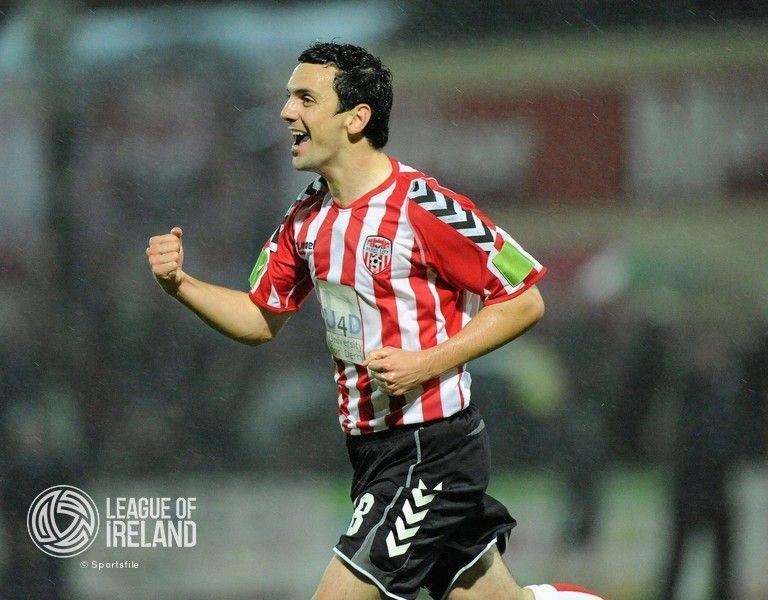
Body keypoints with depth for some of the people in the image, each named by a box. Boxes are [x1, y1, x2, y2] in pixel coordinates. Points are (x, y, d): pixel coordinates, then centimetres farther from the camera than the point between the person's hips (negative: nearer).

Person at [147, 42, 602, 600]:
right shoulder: (307, 217, 6)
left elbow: (524, 302, -13)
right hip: (373, 447, 8)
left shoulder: (424, 207, -17)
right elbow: (261, 320, 16)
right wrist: (180, 283, -1)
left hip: (433, 449, -8)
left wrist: (426, 364, -21)